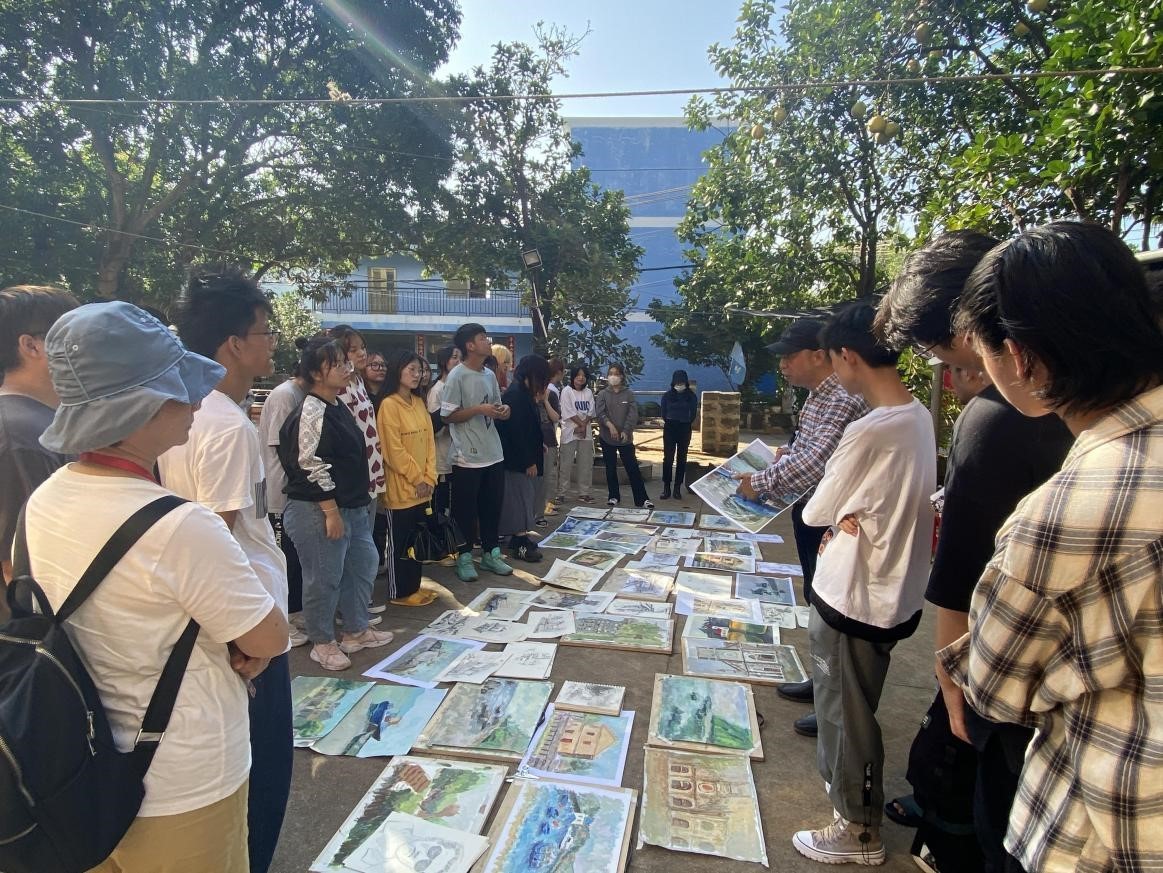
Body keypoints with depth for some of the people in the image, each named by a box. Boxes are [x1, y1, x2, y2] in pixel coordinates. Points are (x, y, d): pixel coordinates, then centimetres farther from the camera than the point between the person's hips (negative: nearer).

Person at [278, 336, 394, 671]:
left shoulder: (338, 408, 12)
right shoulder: (310, 413, -17)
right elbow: (311, 467, -21)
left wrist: (359, 503, 20)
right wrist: (331, 511, -20)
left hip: (352, 506, 10)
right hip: (319, 511, -10)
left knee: (363, 564, 17)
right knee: (324, 577, 3)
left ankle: (357, 630, 33)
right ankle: (323, 643, 21)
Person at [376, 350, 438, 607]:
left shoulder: (419, 403, 10)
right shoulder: (389, 405, -13)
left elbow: (429, 442, 9)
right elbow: (394, 450, -16)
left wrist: (429, 478, 0)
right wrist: (416, 479, -12)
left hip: (422, 487, 7)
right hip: (401, 487, -7)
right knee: (399, 542, 5)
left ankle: (413, 587, 27)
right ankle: (399, 593, 16)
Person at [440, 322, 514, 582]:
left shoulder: (490, 375, 10)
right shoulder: (456, 376, -12)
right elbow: (449, 415, -13)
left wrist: (502, 411, -3)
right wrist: (479, 409, -21)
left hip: (493, 453, 7)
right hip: (467, 456, -7)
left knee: (493, 506, 14)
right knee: (466, 510, 5)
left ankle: (490, 553, 27)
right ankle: (464, 557, 19)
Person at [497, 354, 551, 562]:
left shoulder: (524, 392, 11)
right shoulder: (515, 394, -19)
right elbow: (516, 431, -23)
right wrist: (528, 462, -21)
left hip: (525, 456, 10)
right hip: (518, 459, -10)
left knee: (525, 497, 15)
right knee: (520, 497, -4)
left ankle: (519, 538, 24)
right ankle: (519, 544, 3)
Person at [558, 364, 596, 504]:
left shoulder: (588, 392, 11)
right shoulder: (567, 391, -3)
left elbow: (590, 413, 4)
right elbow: (569, 412, -10)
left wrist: (583, 426, -10)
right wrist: (582, 424, -11)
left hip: (586, 432, 5)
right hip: (570, 432, -5)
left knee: (586, 463, 6)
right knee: (566, 463, -3)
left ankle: (583, 492, 15)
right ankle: (561, 493, 2)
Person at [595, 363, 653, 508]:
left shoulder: (629, 394, 3)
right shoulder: (603, 395, 5)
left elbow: (633, 414, -4)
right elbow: (600, 413, -8)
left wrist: (626, 431, -16)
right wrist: (610, 426, -22)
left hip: (625, 438, -1)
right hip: (607, 437, 1)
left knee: (633, 468, -1)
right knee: (611, 468, 9)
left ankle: (642, 498, 1)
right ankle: (614, 496, 20)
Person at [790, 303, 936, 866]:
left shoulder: (869, 431, -28)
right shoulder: (919, 417, 0)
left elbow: (815, 512, -15)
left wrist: (836, 517, 3)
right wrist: (849, 515, -5)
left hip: (854, 599, -9)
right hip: (892, 591, 9)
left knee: (846, 713, 11)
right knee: (852, 705, 27)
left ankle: (858, 832, 31)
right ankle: (848, 785, 49)